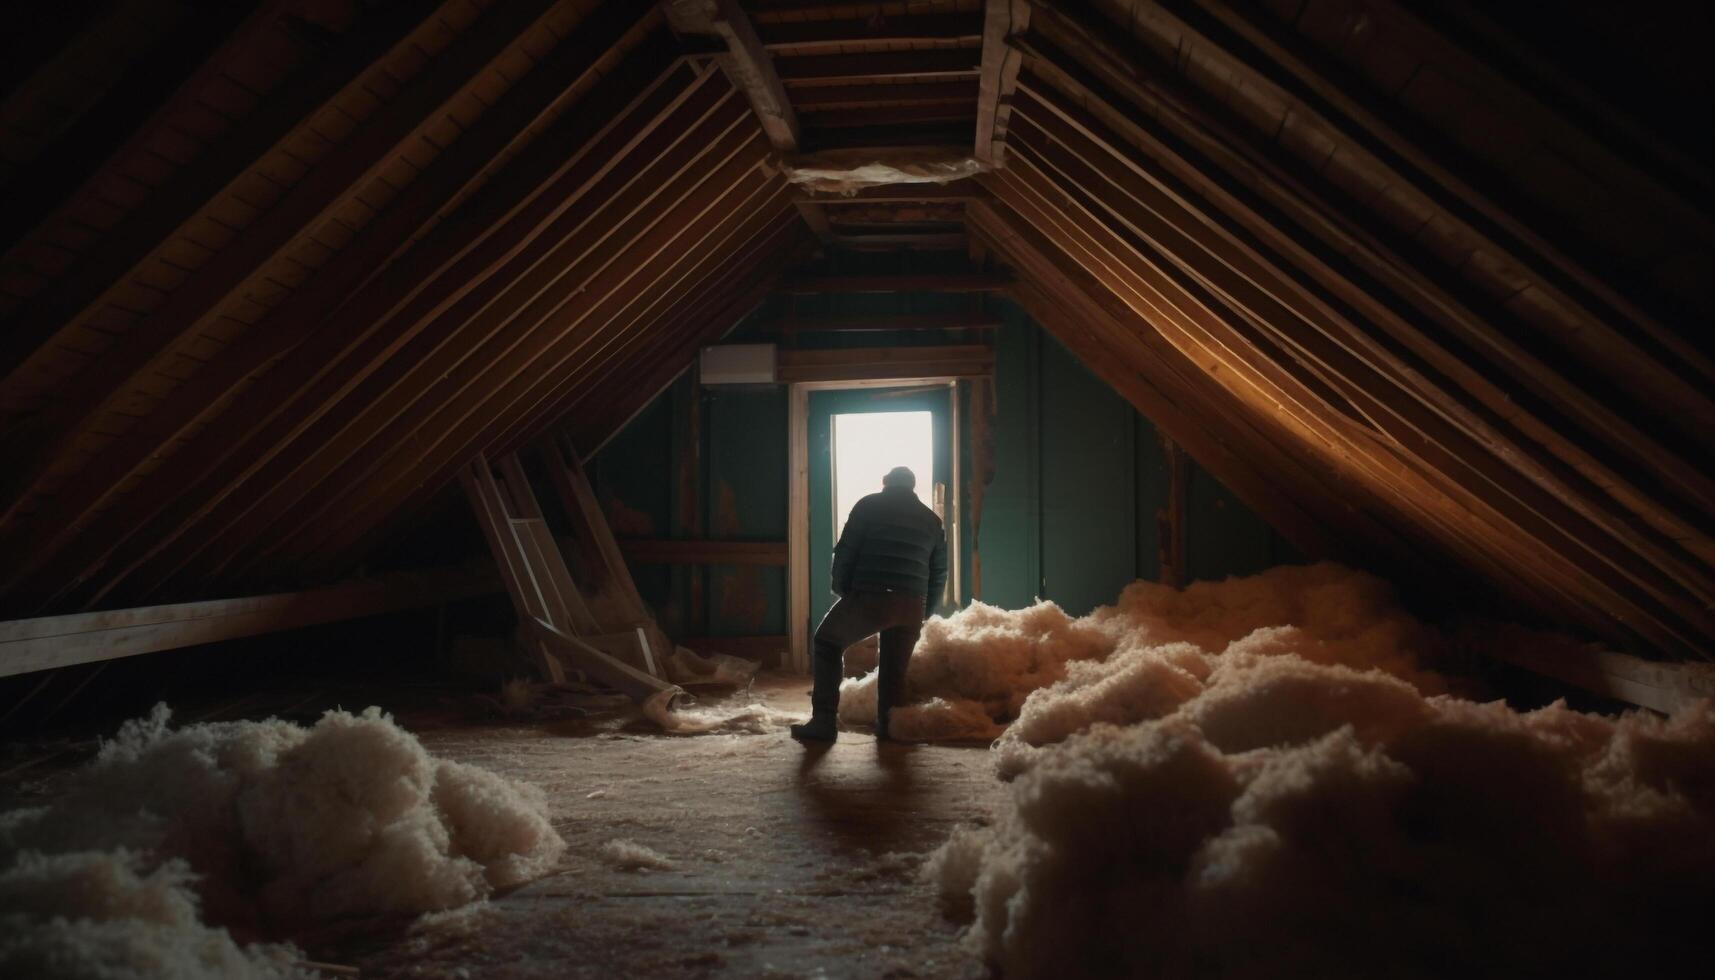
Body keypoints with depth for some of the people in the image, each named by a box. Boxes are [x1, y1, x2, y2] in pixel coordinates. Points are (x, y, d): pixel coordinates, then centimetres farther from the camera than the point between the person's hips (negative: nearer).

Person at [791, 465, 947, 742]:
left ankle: (824, 721, 7)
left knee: (827, 643, 15)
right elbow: (939, 573, 19)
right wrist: (922, 613, 26)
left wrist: (841, 590, 13)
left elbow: (845, 552, 0)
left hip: (869, 597, -3)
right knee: (895, 667, 19)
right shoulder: (931, 519, 20)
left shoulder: (869, 506, 8)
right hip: (911, 606, 3)